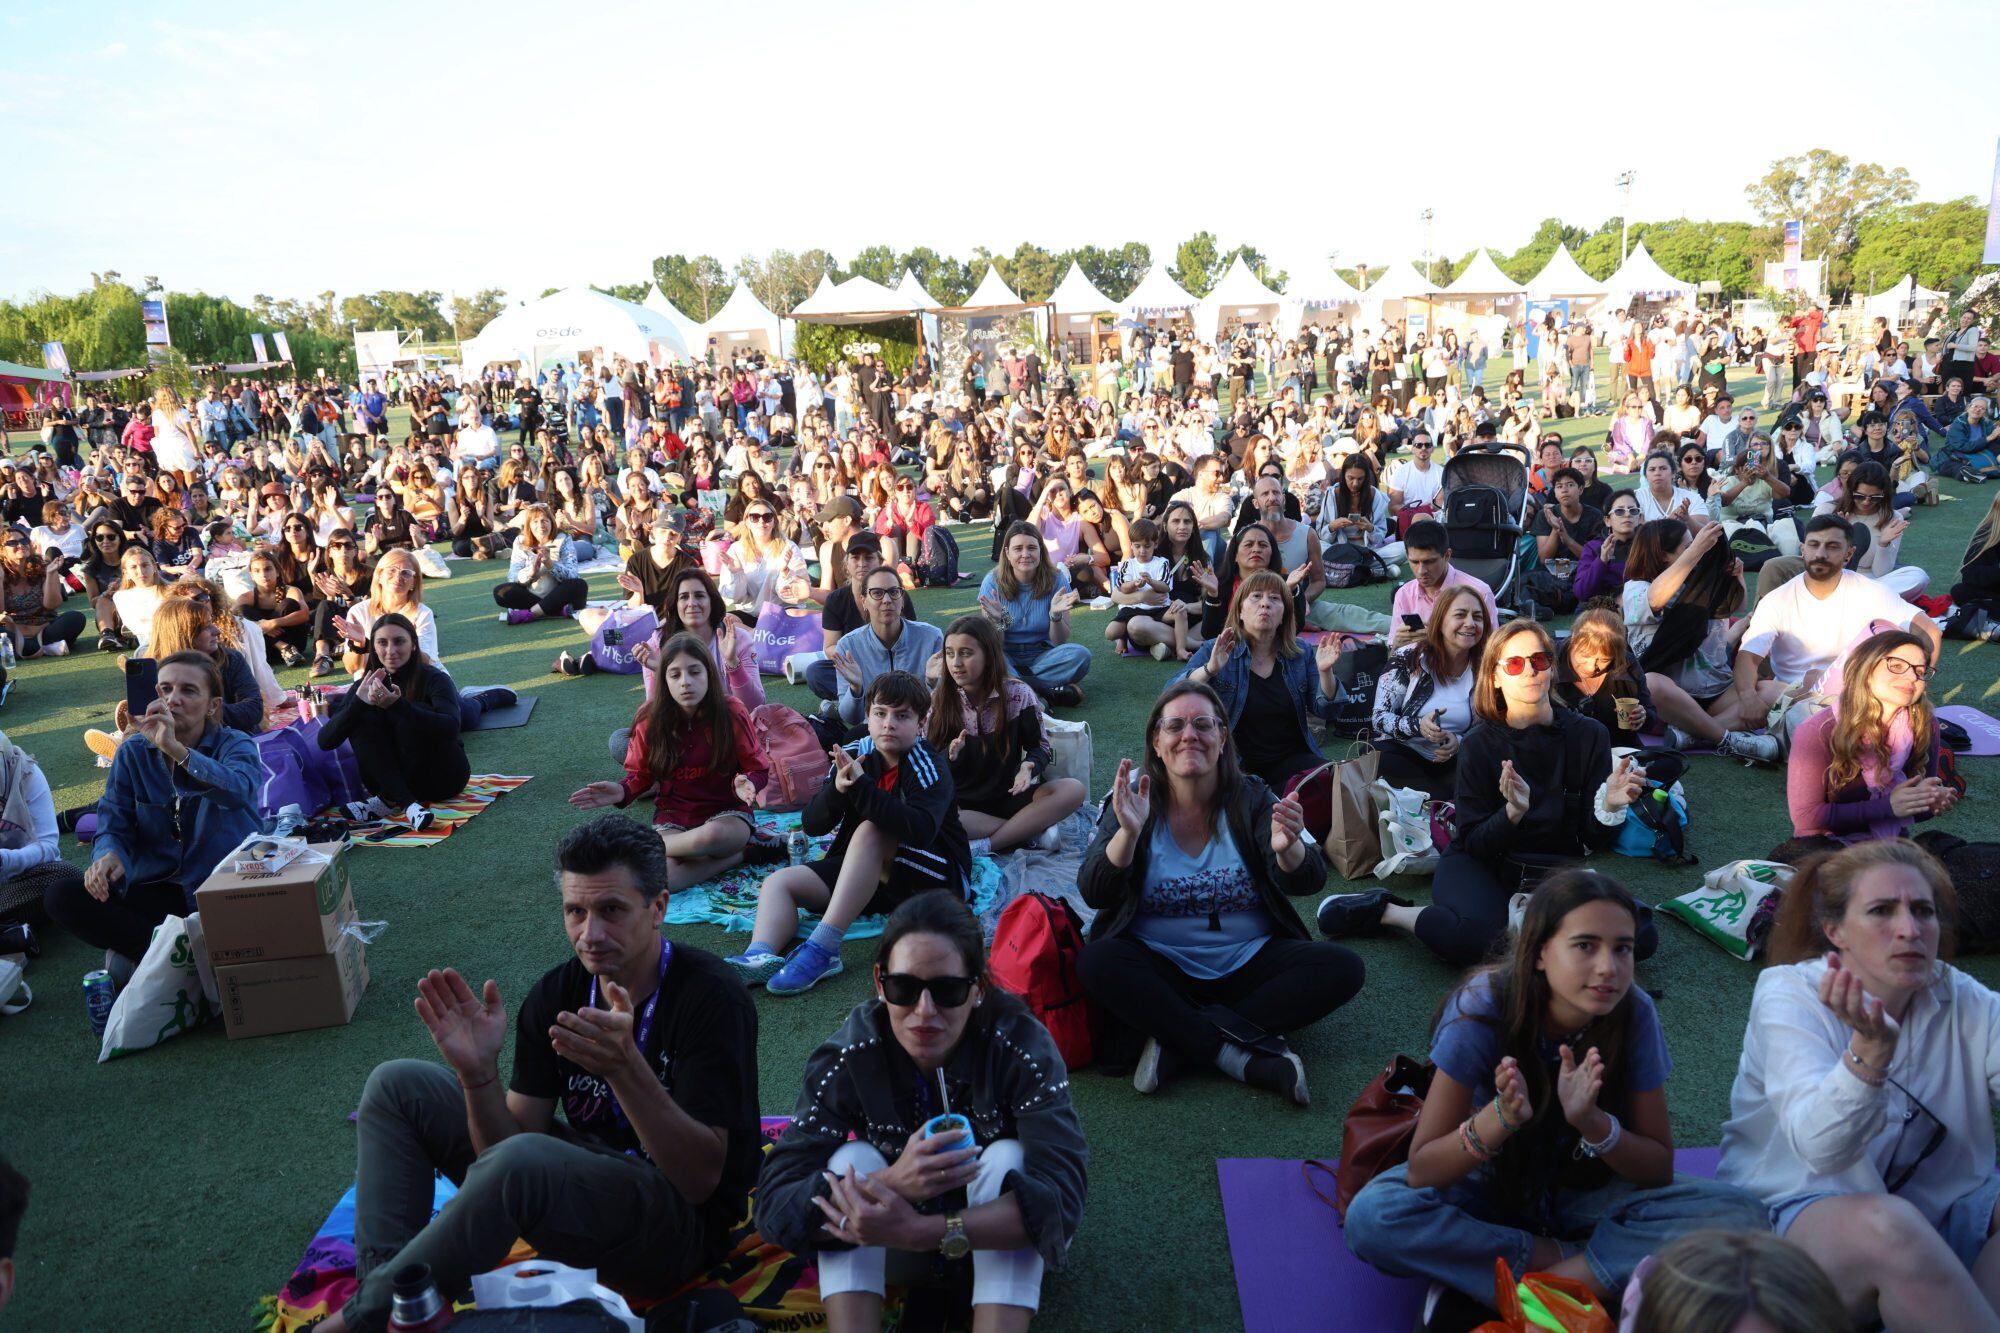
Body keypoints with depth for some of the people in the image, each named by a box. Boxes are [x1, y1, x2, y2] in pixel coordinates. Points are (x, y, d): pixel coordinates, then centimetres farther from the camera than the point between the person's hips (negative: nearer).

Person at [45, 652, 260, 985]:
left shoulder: (234, 745, -7)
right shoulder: (133, 754, 4)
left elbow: (238, 789, -31)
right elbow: (113, 824, -2)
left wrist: (175, 749, -45)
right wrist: (108, 854, -27)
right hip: (156, 891, 3)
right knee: (61, 895, -17)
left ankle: (137, 950, -9)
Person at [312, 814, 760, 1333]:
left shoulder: (712, 998, -22)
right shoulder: (558, 993, -4)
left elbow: (701, 1179, -25)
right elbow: (510, 1139, -5)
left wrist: (626, 1068, -39)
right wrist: (478, 1076, -25)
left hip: (682, 1223, -7)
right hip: (585, 1180, 7)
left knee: (520, 1161, -36)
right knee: (396, 1085, 3)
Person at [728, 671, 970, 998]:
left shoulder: (930, 766, -15)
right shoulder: (855, 755, -1)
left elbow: (920, 830, -35)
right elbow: (812, 824, -5)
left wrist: (861, 786, -37)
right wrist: (836, 790, -26)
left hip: (938, 877, -6)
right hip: (867, 873, 6)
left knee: (871, 830, -33)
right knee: (778, 882, -9)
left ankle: (823, 947, -41)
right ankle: (760, 955, -39)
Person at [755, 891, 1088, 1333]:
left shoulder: (1022, 1046, -26)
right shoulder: (849, 1057, -23)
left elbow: (1063, 1191, -36)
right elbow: (774, 1205, -27)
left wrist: (920, 1231, -47)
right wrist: (891, 1183, -46)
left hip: (1001, 1245, -1)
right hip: (895, 1248, 1)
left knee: (1008, 1157, -29)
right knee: (853, 1160, -25)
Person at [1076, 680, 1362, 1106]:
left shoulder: (1252, 798, -1)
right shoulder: (1135, 804, -4)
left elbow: (1305, 882, -14)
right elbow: (1095, 894, -16)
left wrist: (1288, 849, -38)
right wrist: (1128, 833, -34)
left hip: (1249, 962, 2)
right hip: (1161, 966, -2)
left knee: (1342, 969, -21)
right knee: (1097, 962, -30)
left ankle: (1179, 1044, -22)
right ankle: (1250, 1059, -26)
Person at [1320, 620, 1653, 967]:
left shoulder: (1588, 735, -6)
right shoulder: (1479, 744, -9)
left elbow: (1595, 839, -4)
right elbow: (1473, 842, -10)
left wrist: (1609, 805, -26)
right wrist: (1513, 812, -30)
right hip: (1482, 865, -3)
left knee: (1640, 937, -24)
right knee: (1470, 940, -36)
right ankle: (1383, 910, -8)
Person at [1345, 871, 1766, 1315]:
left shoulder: (1634, 1013, -19)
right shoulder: (1483, 1008, -25)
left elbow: (1659, 1169, -10)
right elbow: (1422, 1170, -22)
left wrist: (1591, 1121, -30)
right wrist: (1500, 1116, -40)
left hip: (1587, 1192, 2)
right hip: (1490, 1186, -2)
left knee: (1738, 1215, -23)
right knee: (1372, 1215, -30)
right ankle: (1571, 1262, -17)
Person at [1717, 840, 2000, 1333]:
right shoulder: (1788, 994, -12)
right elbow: (1819, 1148, -27)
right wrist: (1871, 1048, -42)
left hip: (1942, 1210, 5)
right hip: (1796, 1211, -4)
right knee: (1886, 1222, -34)